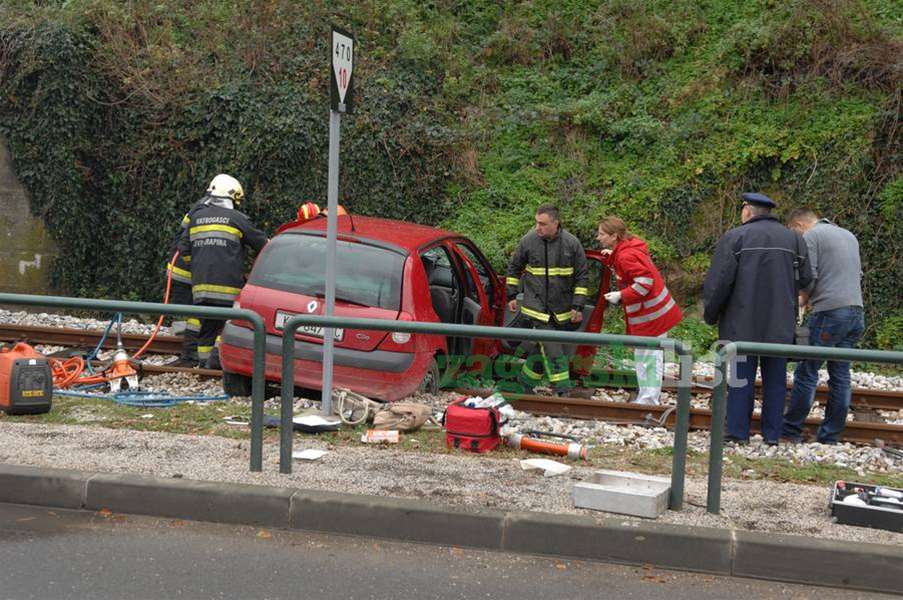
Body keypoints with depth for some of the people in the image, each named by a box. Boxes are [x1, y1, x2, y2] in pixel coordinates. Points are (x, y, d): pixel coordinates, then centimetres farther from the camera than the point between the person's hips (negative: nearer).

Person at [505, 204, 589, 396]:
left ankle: (525, 383, 29)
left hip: (561, 310, 2)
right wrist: (512, 296, 10)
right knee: (552, 350, -11)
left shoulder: (572, 243, -7)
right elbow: (514, 268, 10)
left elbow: (581, 276, 0)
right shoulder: (528, 241, -6)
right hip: (536, 306, -2)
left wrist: (578, 306, -3)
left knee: (540, 349, 10)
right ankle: (562, 392, -7)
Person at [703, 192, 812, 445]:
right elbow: (805, 279, 4)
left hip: (742, 324, -3)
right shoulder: (794, 239, 6)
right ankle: (772, 434, 10)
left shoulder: (734, 237, -5)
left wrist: (711, 314, 4)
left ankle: (738, 432, 0)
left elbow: (718, 281, -9)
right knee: (775, 380, 9)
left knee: (741, 378, 2)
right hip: (780, 326, 3)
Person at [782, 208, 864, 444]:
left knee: (807, 372, -1)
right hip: (856, 312, 7)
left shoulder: (811, 236, -3)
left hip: (829, 312, -7)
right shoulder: (849, 235, 21)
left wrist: (803, 298, 9)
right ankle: (831, 436, 10)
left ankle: (791, 430, 2)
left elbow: (808, 277, -11)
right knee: (840, 375, 7)